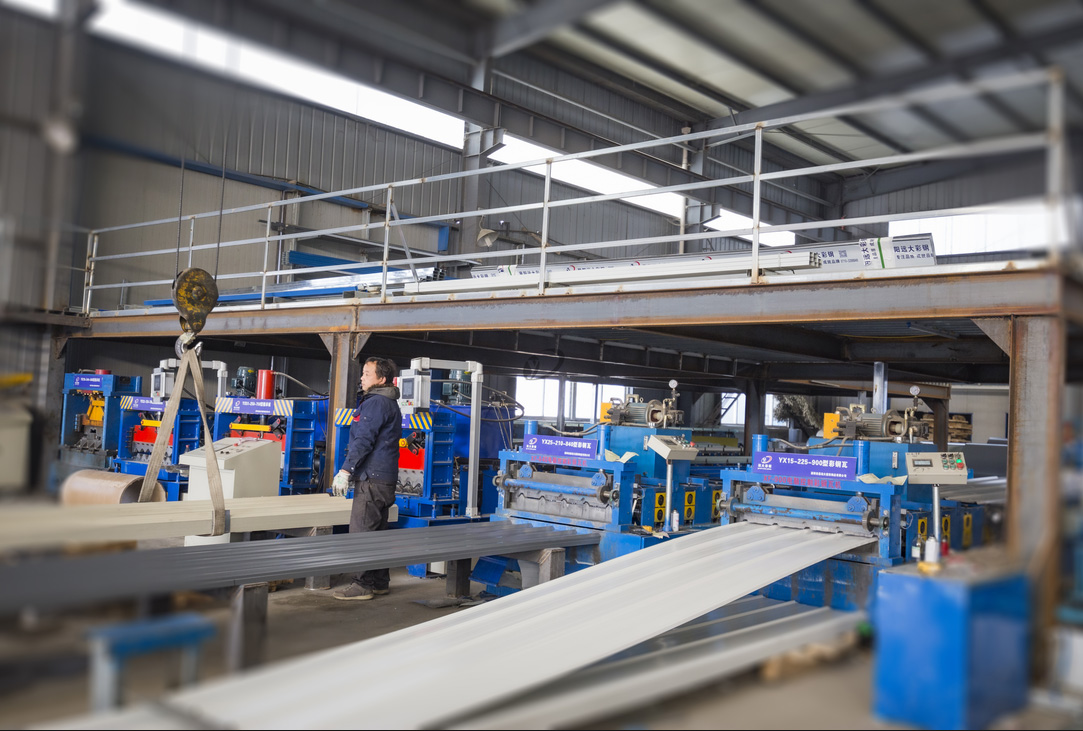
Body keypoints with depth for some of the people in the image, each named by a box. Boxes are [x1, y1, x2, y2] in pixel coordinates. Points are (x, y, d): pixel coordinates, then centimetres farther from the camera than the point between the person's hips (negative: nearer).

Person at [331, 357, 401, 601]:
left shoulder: (375, 403, -13)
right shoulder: (390, 404, 20)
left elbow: (363, 440, -20)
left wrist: (346, 470, -19)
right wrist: (348, 470, 26)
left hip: (372, 479, -11)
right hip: (385, 478, 11)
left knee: (360, 531, -8)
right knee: (377, 530, 14)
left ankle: (363, 585, -6)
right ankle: (380, 581, 20)